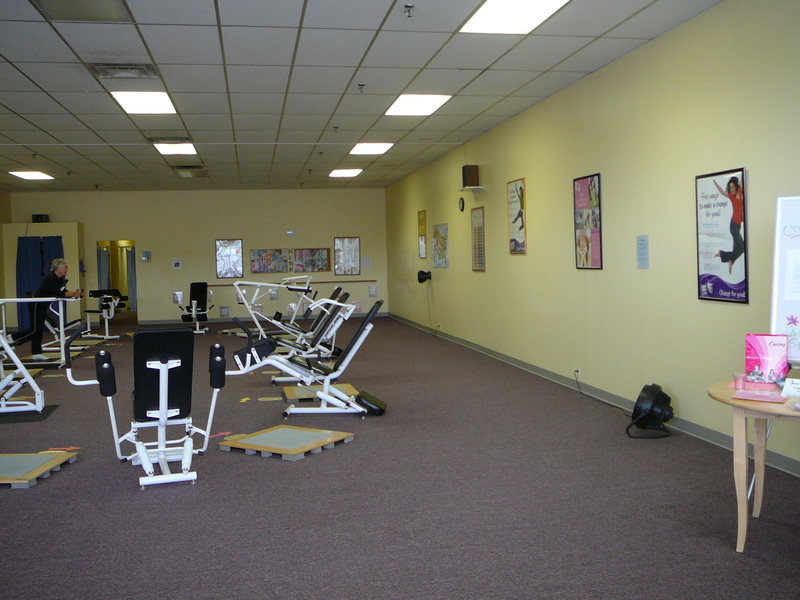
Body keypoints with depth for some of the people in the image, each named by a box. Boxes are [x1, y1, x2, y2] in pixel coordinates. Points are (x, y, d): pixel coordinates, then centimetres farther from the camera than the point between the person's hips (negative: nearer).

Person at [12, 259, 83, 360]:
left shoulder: (60, 279, 8)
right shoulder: (51, 277, -20)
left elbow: (63, 292, 7)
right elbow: (57, 294, -26)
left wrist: (75, 293, -7)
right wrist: (73, 294, -24)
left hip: (42, 305, 10)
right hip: (36, 304, -10)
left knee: (39, 329, 9)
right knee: (36, 329, -8)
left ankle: (37, 353, 11)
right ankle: (13, 338, 7)